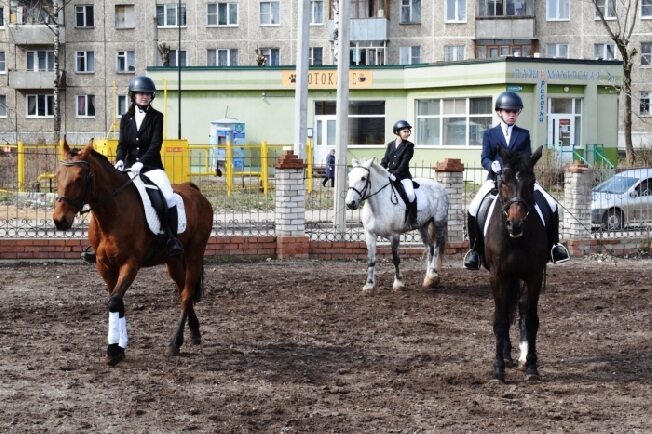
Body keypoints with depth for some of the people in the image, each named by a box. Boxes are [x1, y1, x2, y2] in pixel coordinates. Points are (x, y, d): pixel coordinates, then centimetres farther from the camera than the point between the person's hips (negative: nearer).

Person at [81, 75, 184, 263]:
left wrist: (141, 162, -25)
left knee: (168, 196, -27)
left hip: (151, 167, -4)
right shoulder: (126, 118, 10)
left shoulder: (156, 117, -1)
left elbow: (156, 144, -11)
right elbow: (122, 143, 4)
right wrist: (119, 160, -17)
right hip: (129, 167, 4)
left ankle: (172, 240, -18)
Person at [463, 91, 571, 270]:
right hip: (496, 178, -1)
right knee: (473, 208, -24)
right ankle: (474, 248, -8)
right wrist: (492, 165, -22)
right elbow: (485, 158, 1)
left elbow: (528, 158, 5)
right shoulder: (489, 134, 12)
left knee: (552, 205, -14)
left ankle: (553, 244, 2)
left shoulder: (524, 134, 16)